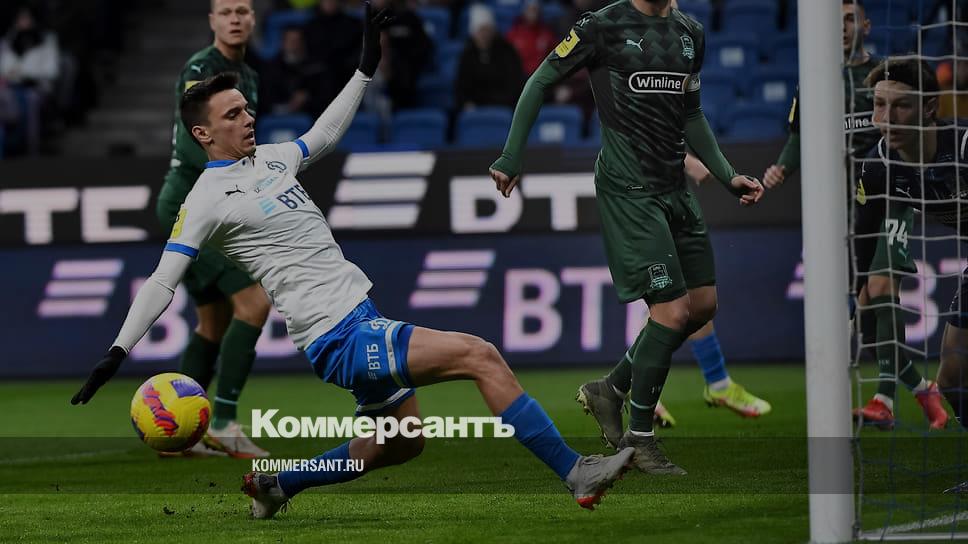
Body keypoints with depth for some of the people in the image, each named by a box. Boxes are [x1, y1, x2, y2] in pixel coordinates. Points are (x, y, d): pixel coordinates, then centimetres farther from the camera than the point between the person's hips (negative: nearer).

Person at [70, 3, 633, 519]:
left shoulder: (271, 157, 14)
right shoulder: (208, 199, -7)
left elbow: (324, 134, 32)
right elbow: (163, 281, -7)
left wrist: (366, 68, 29)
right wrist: (118, 354, -12)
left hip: (365, 318, 10)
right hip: (338, 339, -10)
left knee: (401, 444, 21)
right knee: (481, 356, -20)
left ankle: (276, 484, 32)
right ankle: (576, 474, -20)